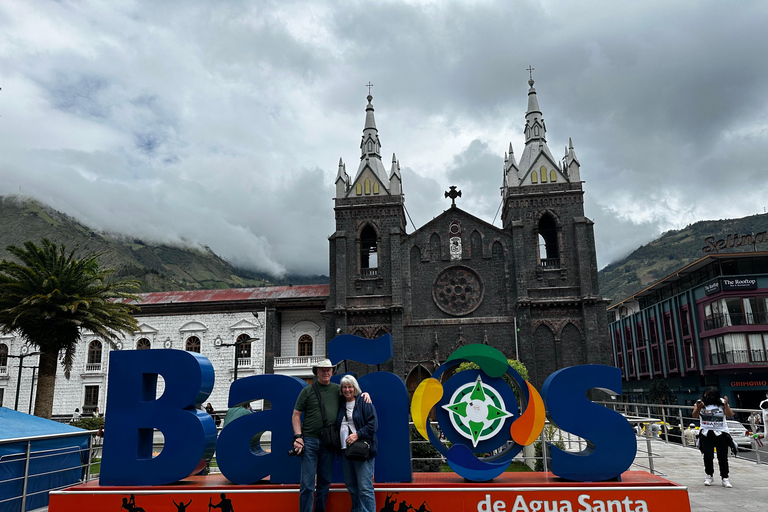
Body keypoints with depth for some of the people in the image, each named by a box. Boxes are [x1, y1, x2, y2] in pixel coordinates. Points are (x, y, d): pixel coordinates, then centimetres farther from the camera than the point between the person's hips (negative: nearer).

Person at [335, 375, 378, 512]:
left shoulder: (364, 403, -2)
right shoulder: (340, 405, 14)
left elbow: (372, 424, -9)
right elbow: (337, 427, 24)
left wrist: (357, 435, -17)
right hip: (345, 449, 6)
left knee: (365, 486, -7)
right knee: (350, 485, 13)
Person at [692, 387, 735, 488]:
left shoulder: (721, 402, 0)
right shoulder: (701, 402, 0)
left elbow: (729, 415, -11)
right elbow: (694, 415, -11)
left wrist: (726, 405, -26)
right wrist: (699, 407, -30)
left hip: (721, 433, 0)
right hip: (706, 433, 0)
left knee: (723, 457, 2)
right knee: (708, 456, -2)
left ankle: (725, 478, 12)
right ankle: (709, 476, 16)